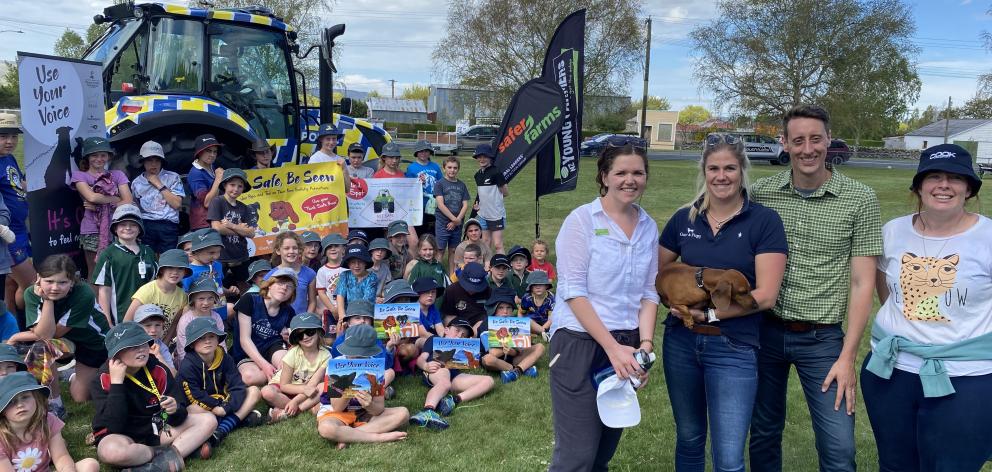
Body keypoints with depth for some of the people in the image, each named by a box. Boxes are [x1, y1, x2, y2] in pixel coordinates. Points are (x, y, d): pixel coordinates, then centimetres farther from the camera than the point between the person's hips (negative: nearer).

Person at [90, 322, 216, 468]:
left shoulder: (158, 370, -4)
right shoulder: (102, 380, -12)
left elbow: (178, 419, -4)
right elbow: (112, 427, -25)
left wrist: (174, 410, -29)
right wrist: (116, 383, -26)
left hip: (156, 430, 4)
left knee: (208, 420, -10)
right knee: (111, 451, -40)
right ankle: (186, 447, -23)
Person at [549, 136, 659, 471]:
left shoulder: (649, 227, 8)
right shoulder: (582, 220, -8)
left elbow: (649, 292, 10)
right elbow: (573, 292, -13)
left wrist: (645, 344, -5)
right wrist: (613, 347, -16)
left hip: (625, 346, 6)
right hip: (580, 343, -5)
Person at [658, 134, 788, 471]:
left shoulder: (764, 221, -8)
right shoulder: (683, 219, 3)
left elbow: (765, 295, -13)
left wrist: (709, 313, -14)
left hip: (734, 348, -4)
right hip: (680, 341, 4)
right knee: (689, 439, 19)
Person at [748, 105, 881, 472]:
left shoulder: (859, 200, -5)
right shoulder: (760, 193, -1)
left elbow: (862, 283, -5)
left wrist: (847, 357, -7)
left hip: (822, 338, -2)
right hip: (764, 331, 2)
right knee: (763, 435, 15)